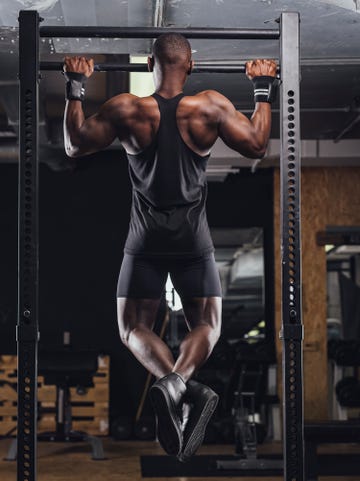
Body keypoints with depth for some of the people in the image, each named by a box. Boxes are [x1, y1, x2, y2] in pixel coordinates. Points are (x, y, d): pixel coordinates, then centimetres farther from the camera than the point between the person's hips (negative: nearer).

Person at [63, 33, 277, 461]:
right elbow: (256, 145, 3)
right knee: (206, 326, 12)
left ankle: (177, 387, -22)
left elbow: (74, 145, 4)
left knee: (134, 328, 10)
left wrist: (75, 88, 11)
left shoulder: (125, 109, -7)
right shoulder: (211, 107, -8)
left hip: (145, 241, 0)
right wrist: (263, 90, 12)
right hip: (193, 241, 0)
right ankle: (179, 382, -22)